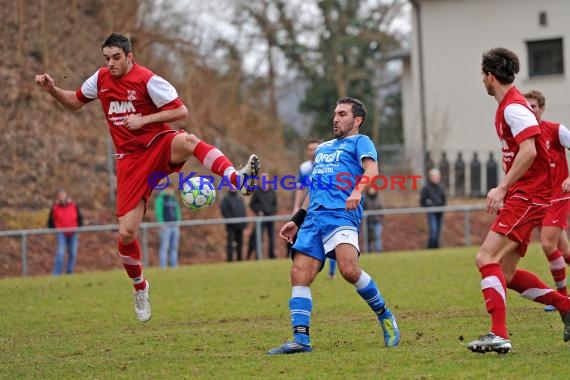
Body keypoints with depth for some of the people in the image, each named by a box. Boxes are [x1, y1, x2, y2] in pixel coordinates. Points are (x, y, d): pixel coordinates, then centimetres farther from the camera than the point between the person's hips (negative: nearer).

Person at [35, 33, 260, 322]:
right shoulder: (101, 79, 6)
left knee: (188, 141, -41)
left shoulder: (148, 80, -10)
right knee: (126, 233, -5)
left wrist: (143, 120, -19)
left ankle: (239, 180, -57)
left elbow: (181, 111, -12)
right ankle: (140, 287, 21)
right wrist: (51, 89, 5)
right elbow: (75, 102, 23)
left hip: (160, 145, -3)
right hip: (130, 160, 3)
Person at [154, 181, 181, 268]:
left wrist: (178, 224, 7)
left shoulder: (174, 199, 15)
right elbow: (158, 212, -14)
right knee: (164, 247, -9)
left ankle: (174, 267, 6)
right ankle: (163, 267, -9)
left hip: (174, 226, 7)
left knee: (174, 247, 4)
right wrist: (162, 224, -19)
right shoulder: (161, 198, -7)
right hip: (165, 226, -7)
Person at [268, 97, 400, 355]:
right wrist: (296, 221, 29)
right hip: (314, 217, 7)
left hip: (341, 215, -7)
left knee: (349, 270, -26)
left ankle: (385, 317, -5)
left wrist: (357, 190, -31)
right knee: (299, 275, -9)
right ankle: (300, 339, -12)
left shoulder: (360, 142, 10)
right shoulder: (323, 149, 31)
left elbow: (371, 169, -11)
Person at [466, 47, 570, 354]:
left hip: (528, 195, -10)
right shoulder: (508, 107, 18)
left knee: (486, 258, -20)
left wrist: (502, 189, -25)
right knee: (506, 275, 8)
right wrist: (504, 190, 21)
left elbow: (529, 151, -24)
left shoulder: (513, 107, -14)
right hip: (520, 195, 10)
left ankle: (498, 335, -27)